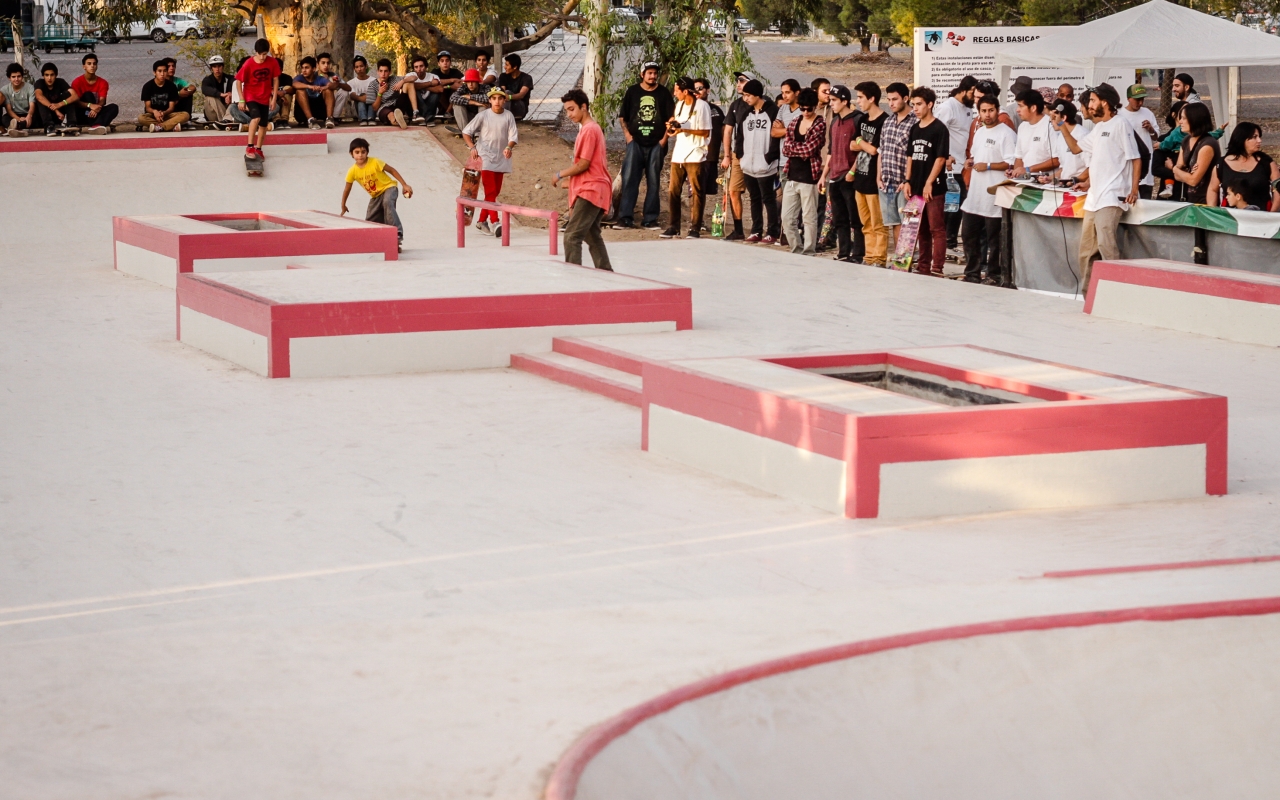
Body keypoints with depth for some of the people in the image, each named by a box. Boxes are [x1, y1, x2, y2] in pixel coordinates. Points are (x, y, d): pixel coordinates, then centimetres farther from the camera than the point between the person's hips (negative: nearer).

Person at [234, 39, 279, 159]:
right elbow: (238, 81, -10)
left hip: (264, 98, 4)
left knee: (263, 124, 10)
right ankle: (249, 147, -24)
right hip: (250, 96, -4)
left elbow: (275, 80, 2)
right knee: (256, 118, -27)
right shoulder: (248, 64, -18)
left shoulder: (273, 63, -10)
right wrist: (241, 100, -11)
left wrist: (274, 98, 0)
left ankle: (258, 149, 27)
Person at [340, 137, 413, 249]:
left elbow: (392, 170, -11)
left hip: (388, 188, -6)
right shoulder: (352, 171, -11)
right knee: (369, 222, 1)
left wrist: (405, 185, -12)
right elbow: (347, 189, 5)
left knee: (387, 203, -39)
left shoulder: (375, 163, -21)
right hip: (375, 196, 6)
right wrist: (343, 206, 14)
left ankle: (397, 235, -45)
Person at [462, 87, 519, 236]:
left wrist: (509, 147, -26)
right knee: (490, 190, -13)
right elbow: (466, 132, 0)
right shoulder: (483, 116, -5)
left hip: (501, 159, 4)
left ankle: (482, 220, 25)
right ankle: (495, 222, -20)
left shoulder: (508, 116, -1)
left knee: (495, 191, 11)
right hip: (485, 158, -4)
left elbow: (513, 136, -5)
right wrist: (472, 147, -15)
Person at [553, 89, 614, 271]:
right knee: (592, 235, 16)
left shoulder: (589, 130, -13)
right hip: (591, 190, 11)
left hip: (590, 191, -11)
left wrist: (560, 175, -3)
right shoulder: (592, 128, 17)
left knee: (572, 236, -15)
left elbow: (583, 164, -17)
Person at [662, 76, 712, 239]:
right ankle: (674, 226, 10)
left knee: (695, 192, -2)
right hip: (678, 154, 7)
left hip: (694, 156, -7)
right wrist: (672, 126, 1)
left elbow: (706, 132, -10)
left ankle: (695, 228, 1)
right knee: (673, 191, 4)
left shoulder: (702, 106, -8)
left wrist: (683, 129, -17)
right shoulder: (679, 105, 13)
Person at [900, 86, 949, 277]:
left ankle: (937, 269, -6)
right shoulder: (915, 129, 13)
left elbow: (941, 158, -12)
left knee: (937, 229, -5)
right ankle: (923, 266, 19)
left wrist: (929, 183, -17)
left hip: (934, 189, -7)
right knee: (921, 229, 12)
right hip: (916, 187, 7)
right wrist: (908, 180, 8)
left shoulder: (939, 129, -7)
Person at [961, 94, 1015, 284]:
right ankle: (972, 274, 20)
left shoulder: (1006, 134, -10)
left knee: (994, 238, -1)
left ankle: (994, 276, 7)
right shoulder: (979, 132, 17)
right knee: (968, 233, 11)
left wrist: (988, 166, -19)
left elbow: (1011, 163, -15)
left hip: (994, 195, -8)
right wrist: (969, 162, 8)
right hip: (975, 192, 8)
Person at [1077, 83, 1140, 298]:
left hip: (1112, 197, -9)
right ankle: (1088, 294, 17)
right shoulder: (1098, 128, 18)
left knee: (1105, 243, -22)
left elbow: (1135, 158, -9)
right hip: (1094, 196, 9)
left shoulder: (1120, 124, -7)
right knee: (1086, 248, 10)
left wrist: (1134, 189, -16)